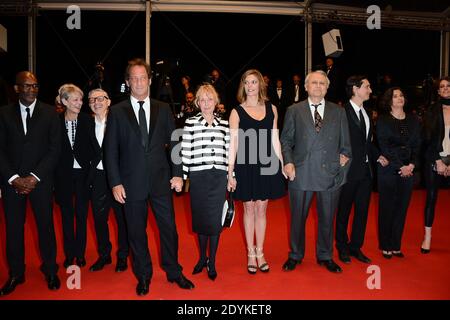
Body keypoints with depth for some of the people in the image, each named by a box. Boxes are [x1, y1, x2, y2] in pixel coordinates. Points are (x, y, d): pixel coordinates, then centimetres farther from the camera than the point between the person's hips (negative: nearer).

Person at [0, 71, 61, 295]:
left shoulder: (50, 113, 1)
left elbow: (54, 149, -4)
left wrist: (34, 177, -10)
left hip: (40, 180, -1)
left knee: (45, 225, 6)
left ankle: (50, 270, 22)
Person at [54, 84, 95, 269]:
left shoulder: (87, 120, -5)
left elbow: (92, 146, -2)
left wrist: (90, 166, -11)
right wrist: (54, 174, -5)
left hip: (82, 173, 0)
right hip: (63, 174, 1)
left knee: (82, 214, 7)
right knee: (67, 215, 11)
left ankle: (80, 254, 22)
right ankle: (69, 254, 25)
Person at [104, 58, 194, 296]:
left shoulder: (163, 109, 6)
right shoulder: (117, 112, 1)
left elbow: (174, 143, 6)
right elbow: (111, 150, 0)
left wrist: (177, 174, -1)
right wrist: (115, 183, -6)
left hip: (161, 180, 1)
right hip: (132, 182, -1)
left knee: (169, 227, 8)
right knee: (136, 231, 10)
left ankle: (173, 272, 28)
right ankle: (143, 276, 29)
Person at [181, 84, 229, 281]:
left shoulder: (224, 124, 9)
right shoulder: (190, 123, 3)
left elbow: (228, 151, 9)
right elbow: (185, 150, 1)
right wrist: (182, 175, -3)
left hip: (219, 176, 1)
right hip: (197, 176, -1)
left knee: (215, 218, 3)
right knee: (200, 217, 8)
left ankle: (212, 262, 17)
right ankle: (202, 257, 28)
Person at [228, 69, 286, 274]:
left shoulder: (271, 109, 6)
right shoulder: (237, 112, -1)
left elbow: (275, 140, 9)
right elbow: (233, 144, -4)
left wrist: (281, 165, 6)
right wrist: (230, 173, -7)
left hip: (266, 165, 2)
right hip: (245, 166, -2)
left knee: (261, 210, 10)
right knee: (249, 209, 9)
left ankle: (260, 253, 25)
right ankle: (251, 254, 23)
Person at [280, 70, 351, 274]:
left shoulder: (338, 112, 10)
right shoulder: (294, 111, 6)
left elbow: (345, 143, 13)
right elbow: (286, 140, 4)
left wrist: (345, 156, -2)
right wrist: (288, 162, -8)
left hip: (330, 174, 1)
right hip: (300, 173, -1)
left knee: (327, 219, 12)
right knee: (297, 217, 11)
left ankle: (325, 256, 31)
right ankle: (295, 255, 29)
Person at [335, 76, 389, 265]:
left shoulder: (366, 113, 12)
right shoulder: (342, 112, -14)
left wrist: (377, 156, 9)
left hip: (365, 170, 7)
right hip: (349, 170, -7)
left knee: (362, 211, 13)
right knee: (344, 211, 8)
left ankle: (356, 247, 28)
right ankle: (342, 248, 25)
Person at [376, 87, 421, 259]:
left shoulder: (413, 120, 11)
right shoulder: (383, 120, -1)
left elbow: (417, 145, 7)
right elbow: (384, 147, -8)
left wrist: (411, 165, -7)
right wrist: (400, 167, -13)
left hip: (408, 170, 4)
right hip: (388, 170, -4)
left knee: (402, 208, 7)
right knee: (387, 208, 2)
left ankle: (396, 246, 17)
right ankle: (385, 246, 12)